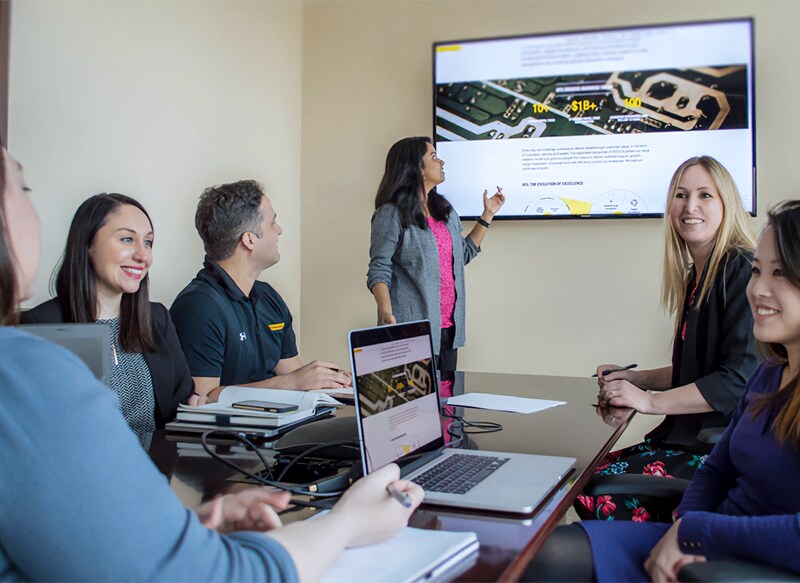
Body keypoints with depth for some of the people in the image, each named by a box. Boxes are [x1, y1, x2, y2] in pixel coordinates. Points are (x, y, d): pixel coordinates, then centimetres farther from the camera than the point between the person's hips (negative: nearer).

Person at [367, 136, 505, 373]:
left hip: (448, 327, 7)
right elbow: (378, 272, -13)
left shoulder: (444, 209, 15)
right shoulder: (391, 214, -8)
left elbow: (464, 253, 27)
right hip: (413, 329, -7)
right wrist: (387, 316, -27)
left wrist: (488, 214, 23)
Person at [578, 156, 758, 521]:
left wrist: (650, 400, -16)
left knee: (597, 494, -21)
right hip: (687, 437, 8)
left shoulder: (743, 271, -12)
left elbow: (742, 378, -20)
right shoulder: (697, 276, 16)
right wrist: (636, 378, 10)